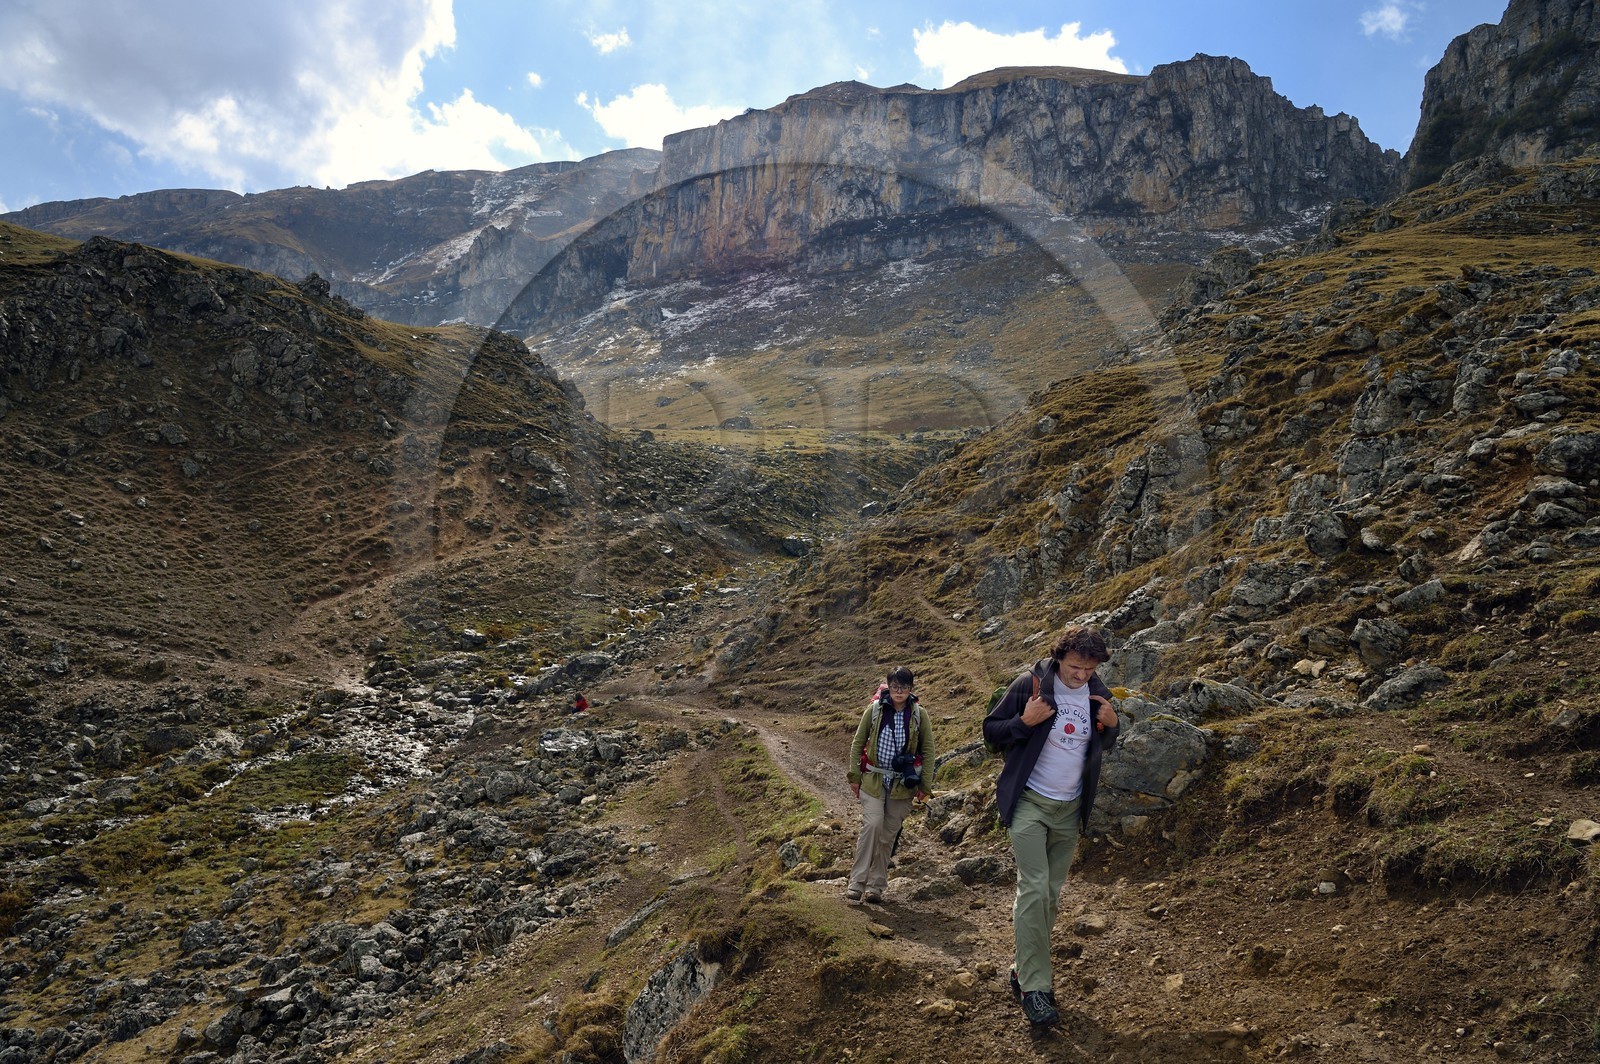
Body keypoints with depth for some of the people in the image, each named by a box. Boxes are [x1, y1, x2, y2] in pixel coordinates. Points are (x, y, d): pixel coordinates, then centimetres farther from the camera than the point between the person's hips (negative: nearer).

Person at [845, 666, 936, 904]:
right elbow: (858, 743, 4)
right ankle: (857, 882, -10)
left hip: (902, 783, 1)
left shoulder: (919, 714, -3)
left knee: (888, 833, 5)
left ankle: (876, 885, 18)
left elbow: (928, 750, 4)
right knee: (872, 824, -17)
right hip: (873, 779, -1)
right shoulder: (874, 709, -4)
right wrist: (854, 776, 2)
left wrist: (925, 785, 2)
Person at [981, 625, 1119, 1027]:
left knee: (1052, 893, 11)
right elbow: (991, 731, -7)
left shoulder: (1098, 694, 0)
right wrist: (1024, 721, -26)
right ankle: (1034, 987, -7)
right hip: (1029, 803, -5)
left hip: (1070, 810, 5)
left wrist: (1111, 725, -7)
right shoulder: (1030, 684, -13)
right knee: (1034, 888, -13)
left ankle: (1025, 969, 24)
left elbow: (1104, 746, 15)